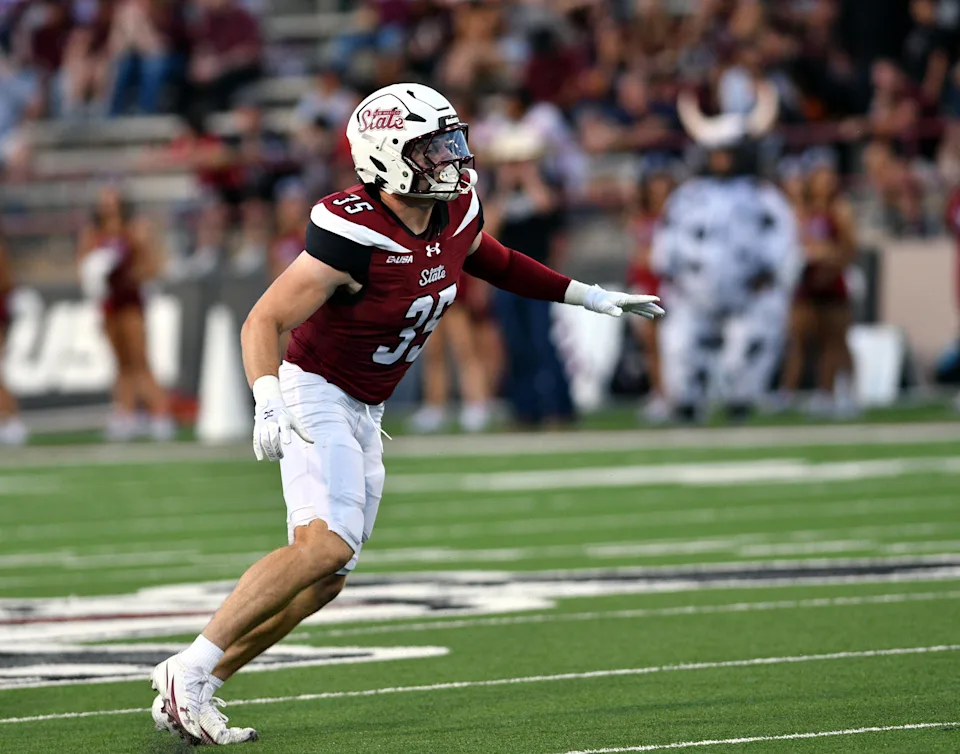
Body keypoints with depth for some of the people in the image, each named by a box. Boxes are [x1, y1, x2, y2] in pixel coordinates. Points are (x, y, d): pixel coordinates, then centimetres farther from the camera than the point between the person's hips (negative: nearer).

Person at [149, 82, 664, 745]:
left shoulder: (458, 208, -2)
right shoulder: (352, 234, -25)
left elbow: (490, 261, 22)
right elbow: (264, 322, -25)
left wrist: (589, 297, 22)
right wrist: (269, 404, -41)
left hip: (364, 416, 9)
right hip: (315, 397, -9)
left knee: (325, 581, 5)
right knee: (327, 543, -28)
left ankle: (195, 689, 11)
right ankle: (189, 670, -23)